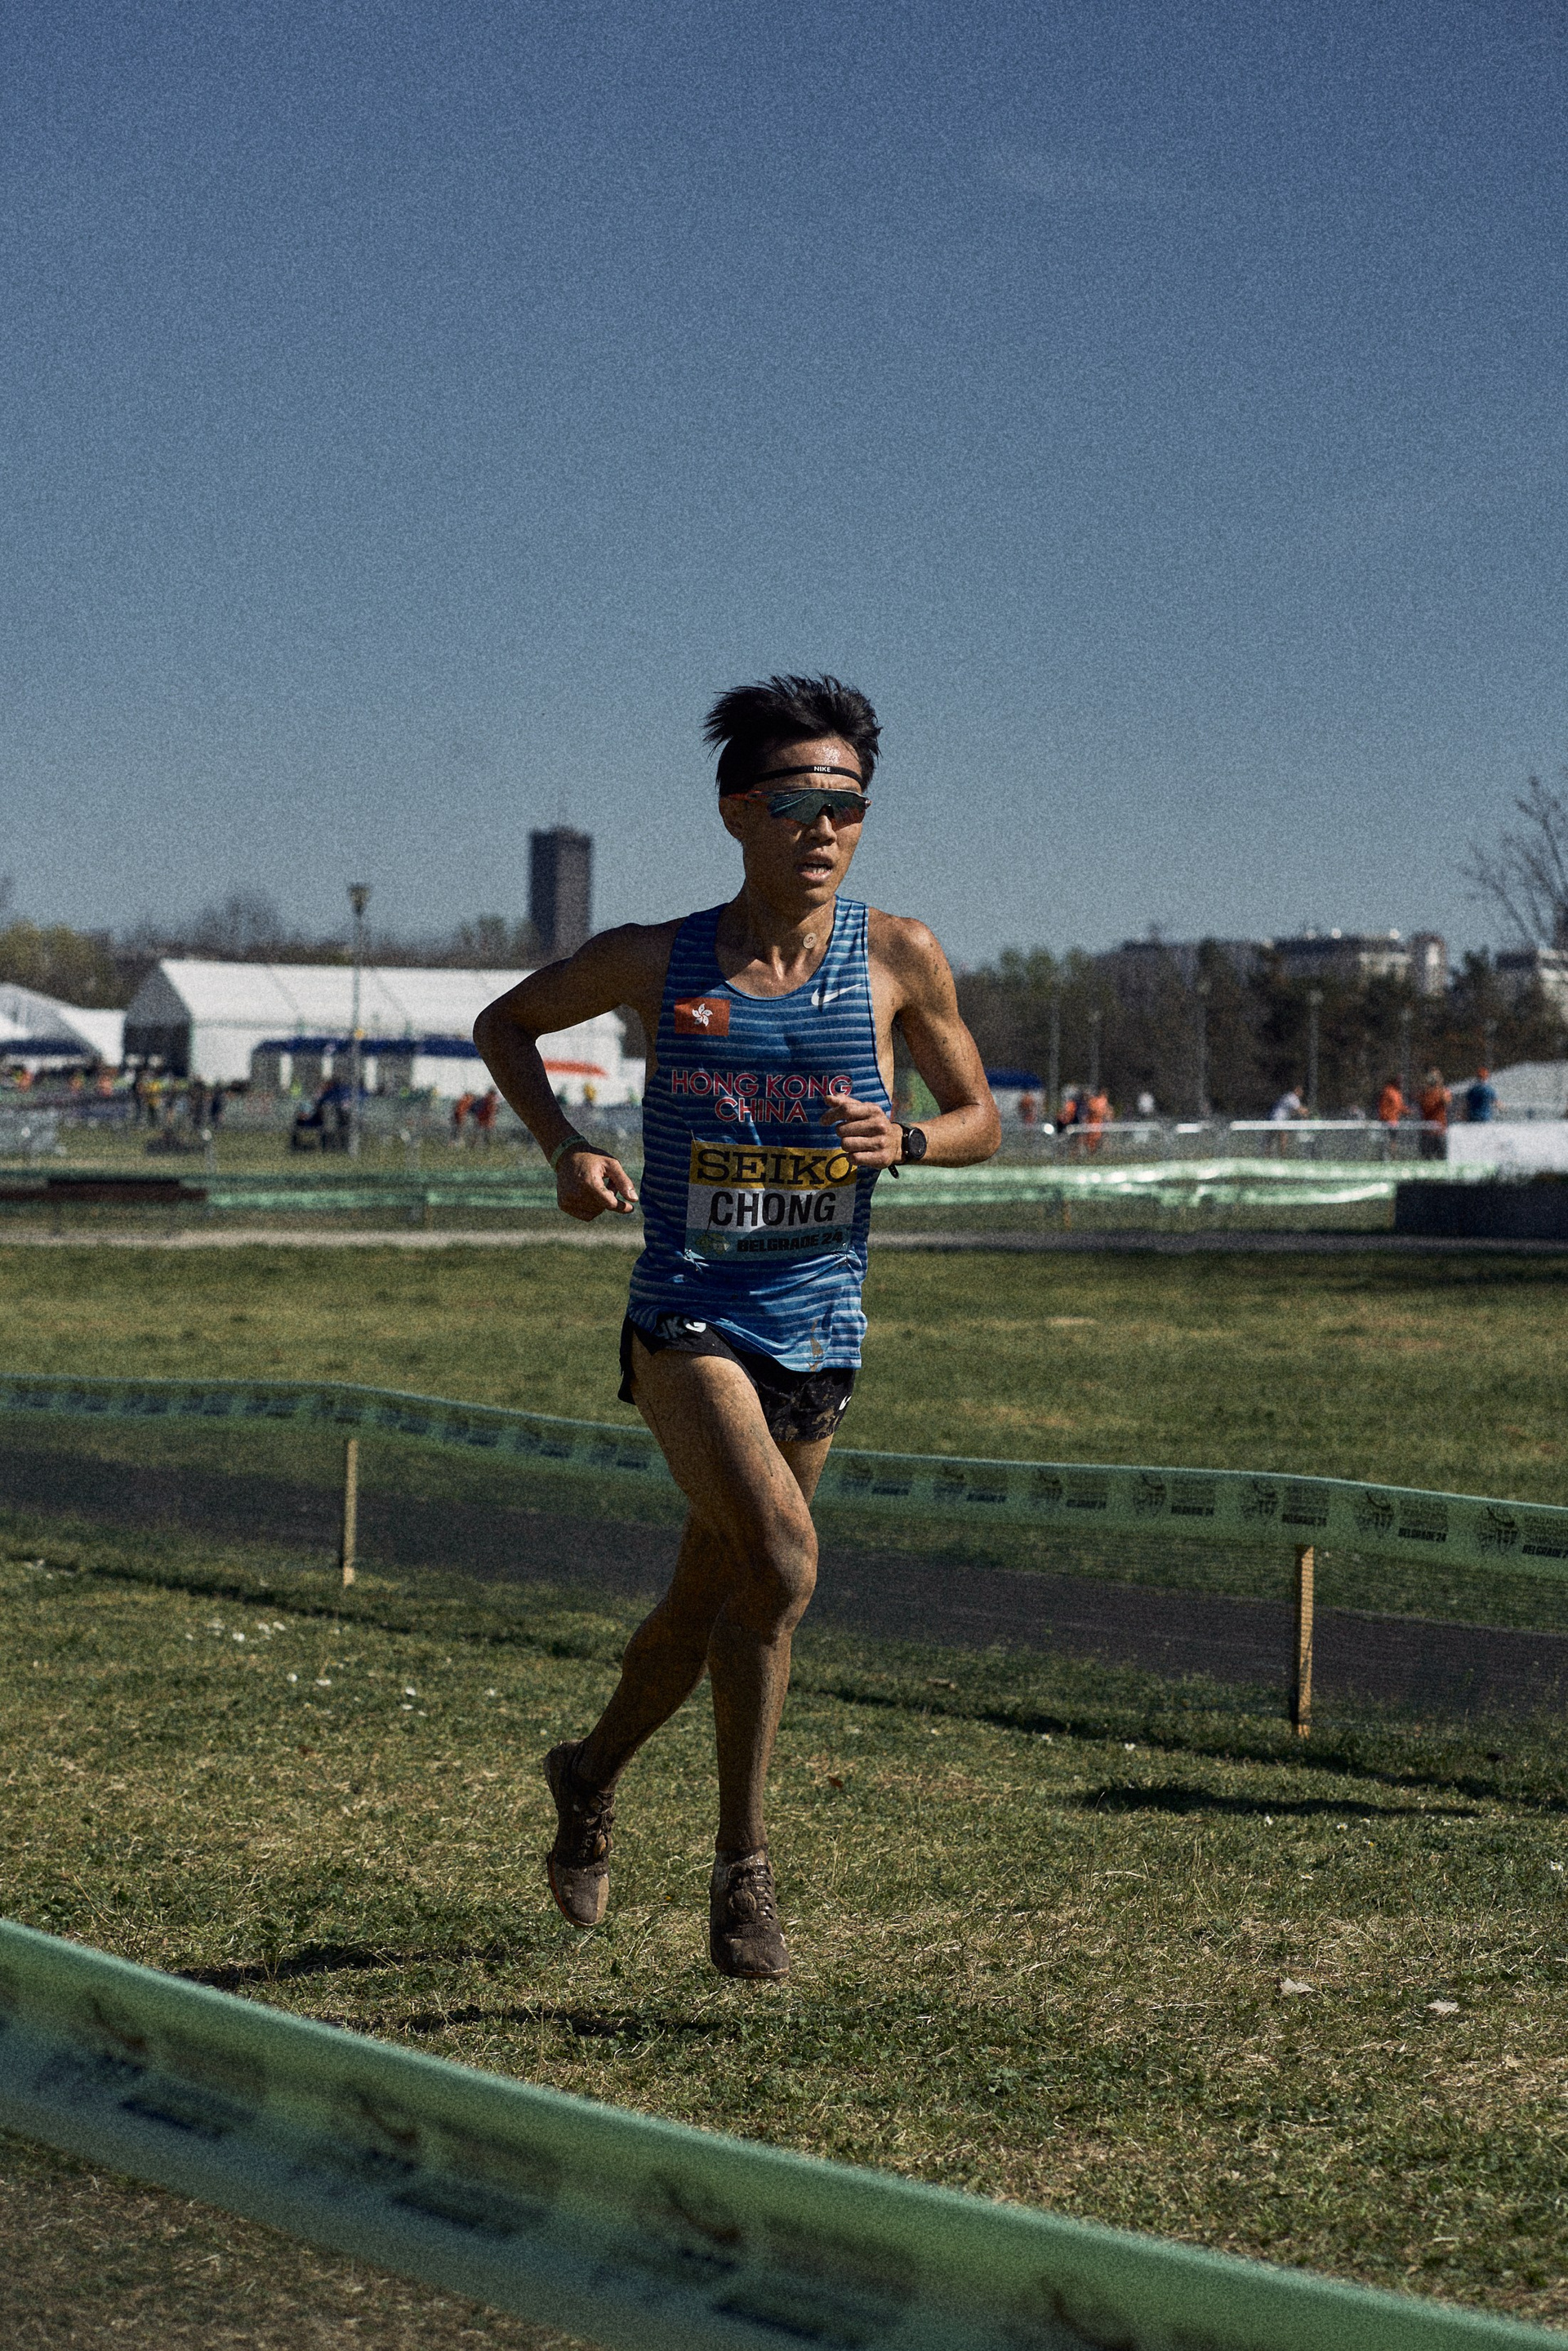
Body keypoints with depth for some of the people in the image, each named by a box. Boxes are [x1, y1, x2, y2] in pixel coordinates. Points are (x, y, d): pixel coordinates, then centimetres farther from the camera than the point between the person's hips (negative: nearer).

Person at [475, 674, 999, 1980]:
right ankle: (744, 1868, -10)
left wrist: (901, 1139, -14)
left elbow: (981, 1120, 8)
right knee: (782, 1558, -24)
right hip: (686, 1316, -3)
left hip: (820, 1330, 3)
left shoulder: (900, 956, -3)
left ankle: (592, 1773, 45)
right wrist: (564, 1147, -4)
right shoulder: (660, 960, -4)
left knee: (712, 1596, 16)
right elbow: (506, 1022, 12)